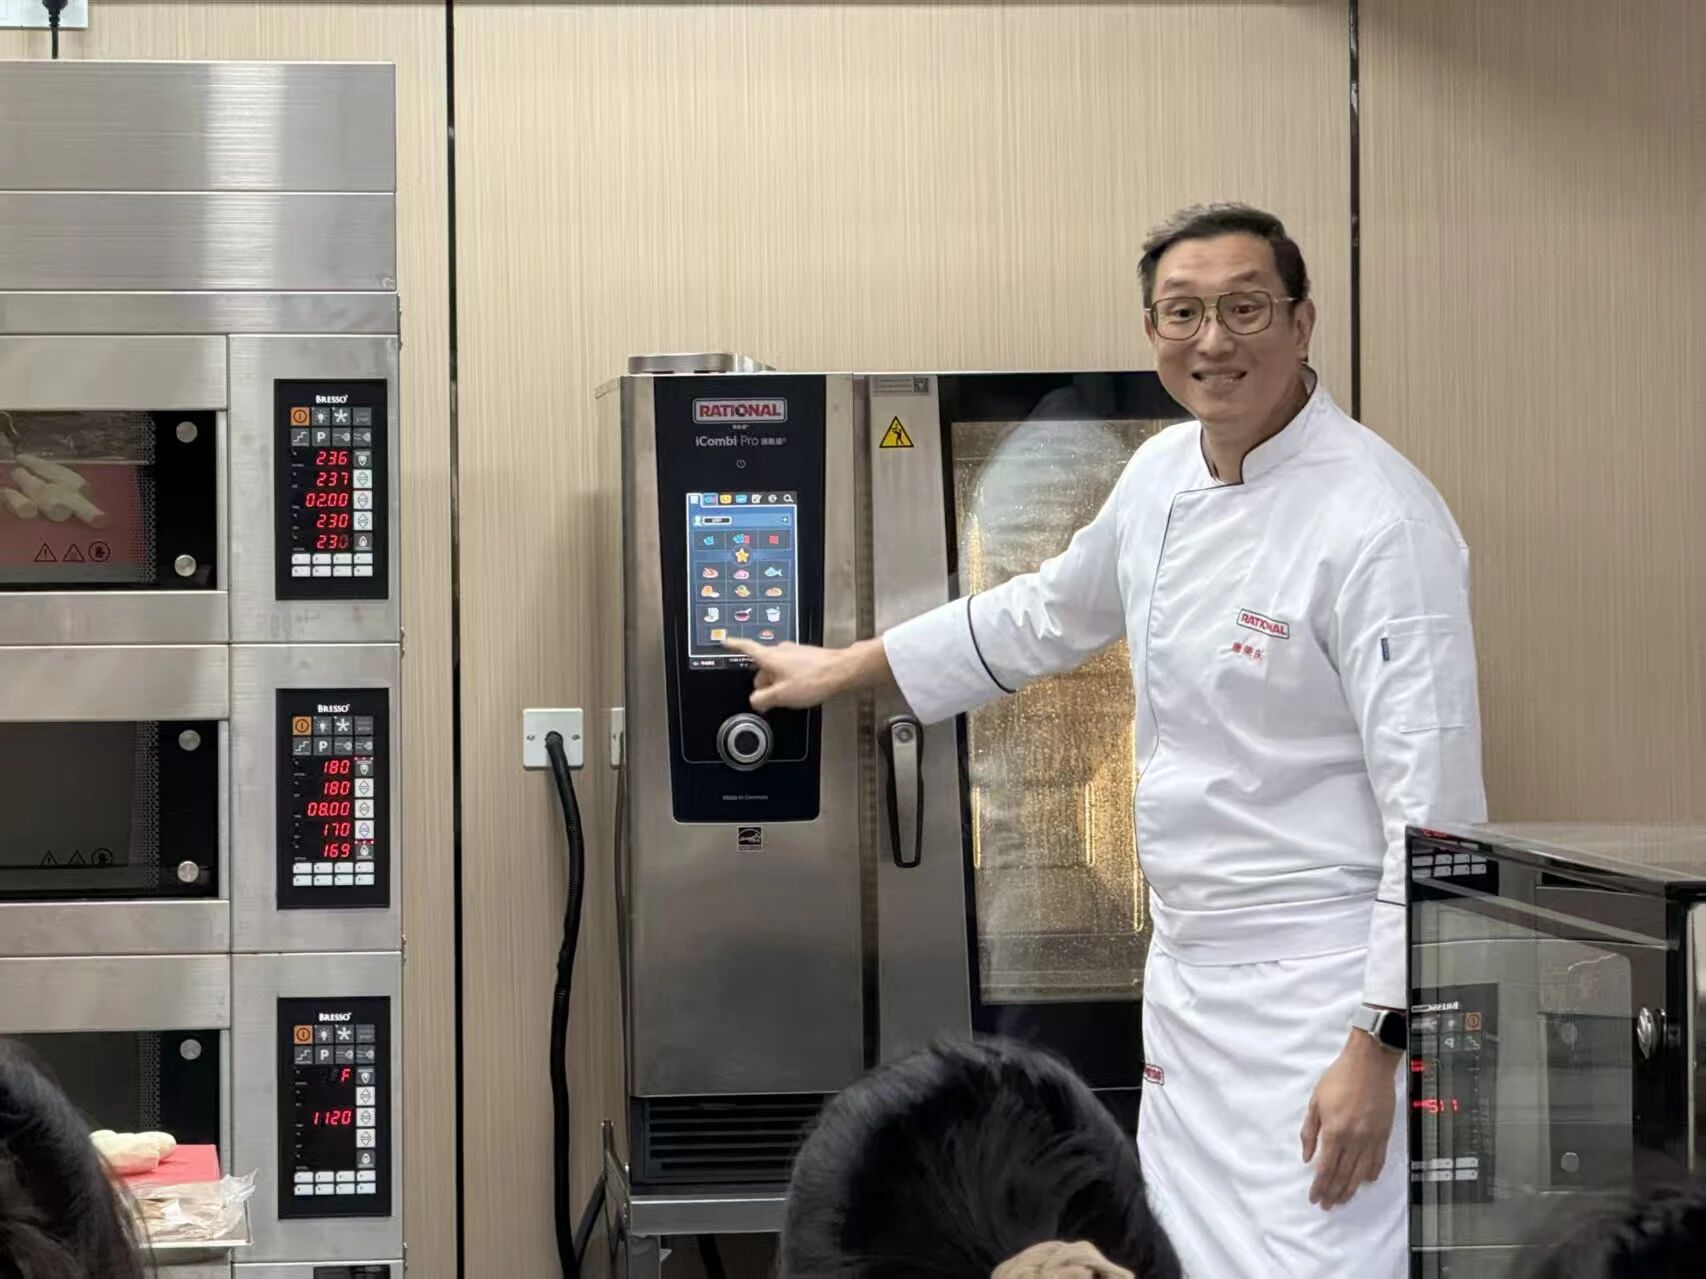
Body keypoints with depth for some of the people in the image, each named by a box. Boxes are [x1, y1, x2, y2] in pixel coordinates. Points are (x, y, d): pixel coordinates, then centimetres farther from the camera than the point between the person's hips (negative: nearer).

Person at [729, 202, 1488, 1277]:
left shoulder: (1378, 520, -18)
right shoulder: (1163, 475, 7)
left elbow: (1434, 803, -20)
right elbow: (1050, 614, 26)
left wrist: (1379, 1046, -22)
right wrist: (845, 668, 32)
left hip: (1319, 985, -8)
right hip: (1188, 966, 8)